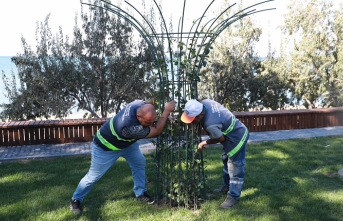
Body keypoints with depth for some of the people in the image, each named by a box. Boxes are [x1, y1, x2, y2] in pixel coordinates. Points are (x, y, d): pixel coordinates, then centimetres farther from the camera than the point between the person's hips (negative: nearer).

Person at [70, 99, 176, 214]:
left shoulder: (141, 104, -27)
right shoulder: (129, 127, -48)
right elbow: (157, 131, -39)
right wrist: (167, 111, -35)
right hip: (105, 147, -8)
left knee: (139, 162, 7)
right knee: (93, 176, 5)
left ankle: (140, 193, 26)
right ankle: (76, 199, 28)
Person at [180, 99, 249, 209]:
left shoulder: (210, 124, -39)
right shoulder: (205, 102, -17)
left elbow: (221, 139, -21)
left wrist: (204, 143, -7)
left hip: (237, 138, -10)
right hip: (236, 131, 10)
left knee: (235, 169, 0)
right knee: (227, 162, 24)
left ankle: (233, 196, 13)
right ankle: (228, 186, 42)